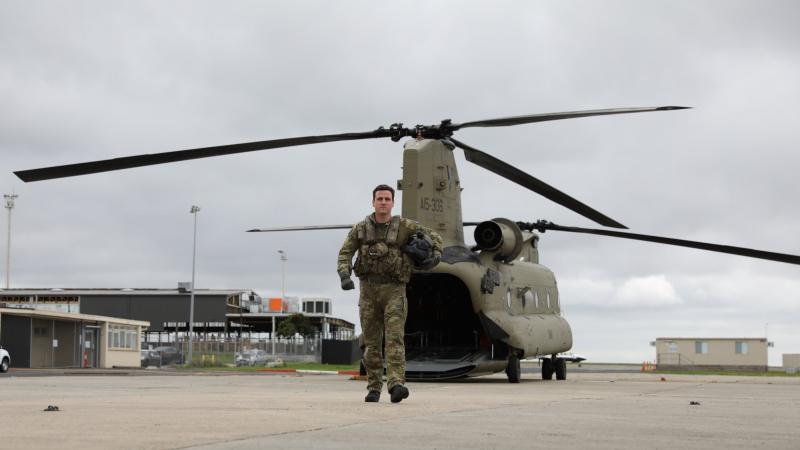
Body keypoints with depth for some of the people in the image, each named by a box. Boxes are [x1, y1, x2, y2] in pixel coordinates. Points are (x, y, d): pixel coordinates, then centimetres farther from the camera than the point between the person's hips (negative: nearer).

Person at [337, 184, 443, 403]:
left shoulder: (403, 226, 1)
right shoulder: (360, 228, 5)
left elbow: (434, 237, 9)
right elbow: (345, 254, 2)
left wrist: (436, 256, -11)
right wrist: (344, 276, -17)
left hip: (394, 290, -2)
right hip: (368, 290, 2)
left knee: (395, 338, -16)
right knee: (372, 341, 5)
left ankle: (396, 385, -25)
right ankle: (374, 388, 13)